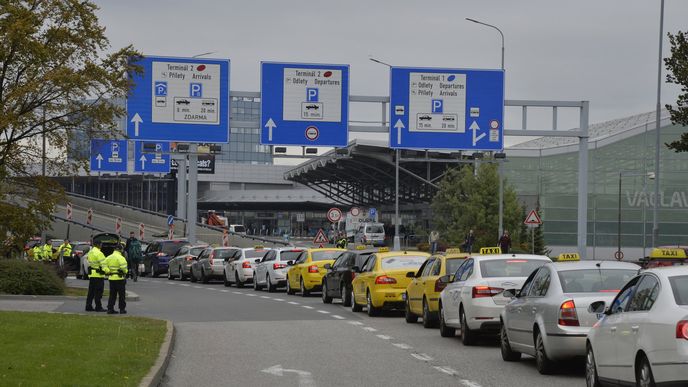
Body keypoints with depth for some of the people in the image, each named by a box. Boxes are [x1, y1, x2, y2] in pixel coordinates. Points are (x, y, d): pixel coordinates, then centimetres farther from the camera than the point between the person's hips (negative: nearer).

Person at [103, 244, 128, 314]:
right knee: (121, 295, 3)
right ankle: (122, 309, 4)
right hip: (119, 278, -6)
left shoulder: (108, 258, 9)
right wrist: (125, 272, -2)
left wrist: (108, 272, 3)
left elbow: (104, 267, 3)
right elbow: (123, 267, -20)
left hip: (111, 278, 6)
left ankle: (110, 309, 8)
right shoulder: (121, 258, -13)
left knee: (112, 295, 11)